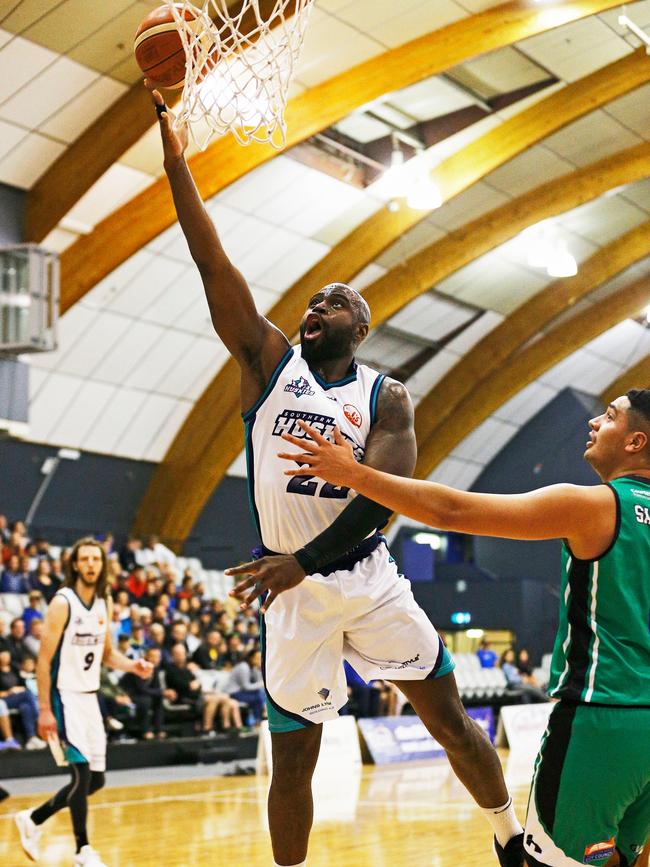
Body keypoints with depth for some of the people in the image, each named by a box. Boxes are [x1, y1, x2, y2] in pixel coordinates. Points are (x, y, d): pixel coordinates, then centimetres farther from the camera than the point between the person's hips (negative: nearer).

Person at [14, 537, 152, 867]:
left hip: (90, 697, 7)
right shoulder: (62, 603, -14)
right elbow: (44, 660, -14)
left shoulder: (104, 604, 6)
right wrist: (44, 710, -17)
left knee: (95, 779, 9)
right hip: (65, 697, -7)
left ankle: (32, 819, 26)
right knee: (82, 772, -13)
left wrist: (132, 665, -3)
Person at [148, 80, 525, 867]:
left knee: (450, 718, 8)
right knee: (293, 758, 6)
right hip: (292, 591, 0)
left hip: (367, 579, 0)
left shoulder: (386, 396, -1)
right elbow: (214, 266, -7)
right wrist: (175, 159, -15)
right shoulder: (268, 361, 2)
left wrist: (304, 561, -25)